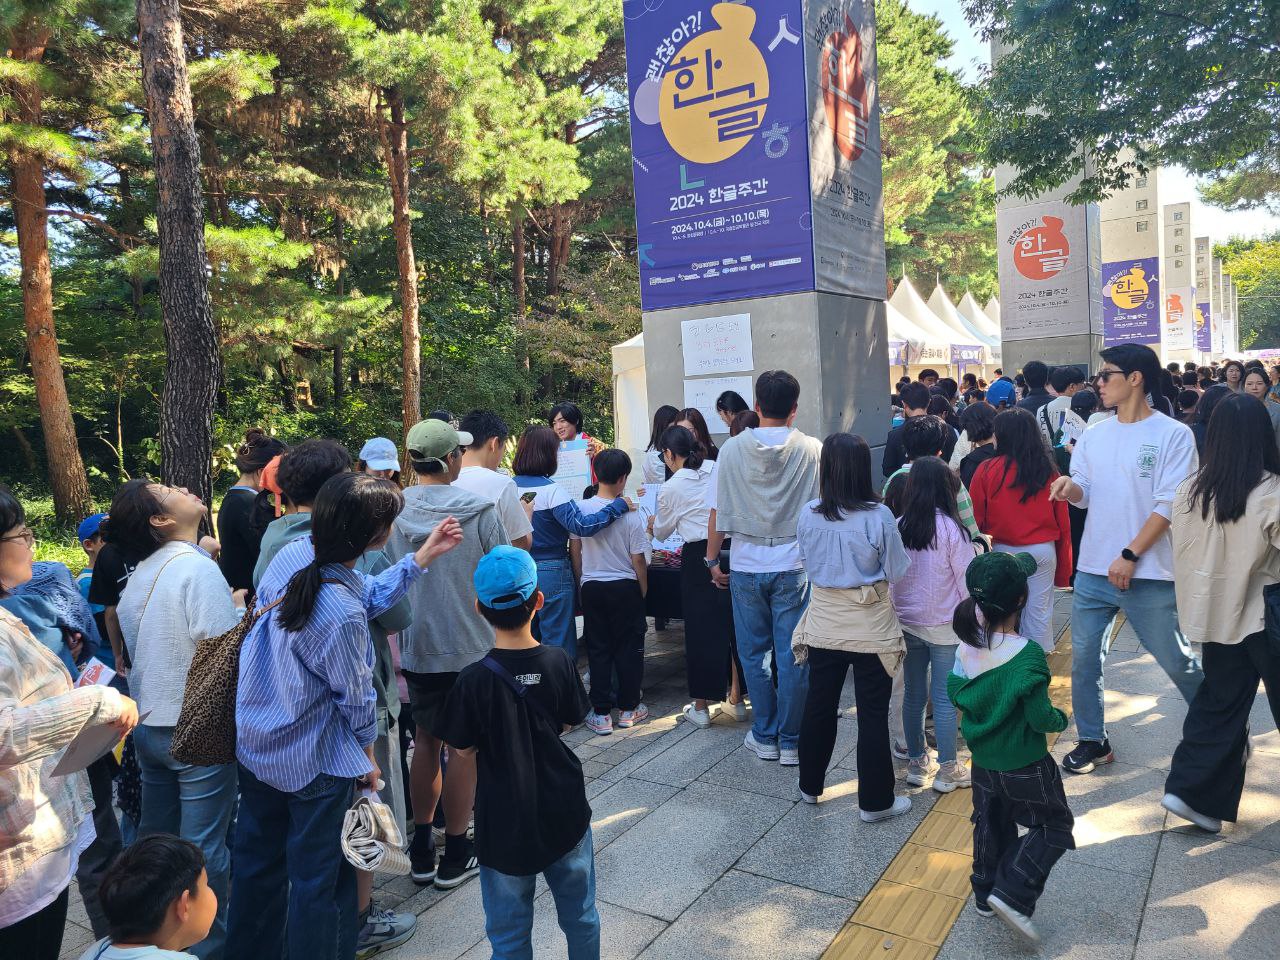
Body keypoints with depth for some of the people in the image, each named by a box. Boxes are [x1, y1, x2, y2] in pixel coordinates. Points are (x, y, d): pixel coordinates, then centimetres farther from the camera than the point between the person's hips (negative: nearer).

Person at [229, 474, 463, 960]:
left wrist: (423, 556, 1)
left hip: (253, 742, 8)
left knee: (257, 859, 26)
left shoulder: (292, 553, -12)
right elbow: (355, 698, -17)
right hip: (312, 761, -8)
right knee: (318, 879, 13)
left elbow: (368, 597, 2)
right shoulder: (342, 615, -33)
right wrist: (367, 758, 1)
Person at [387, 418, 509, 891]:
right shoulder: (481, 511, -13)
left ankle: (422, 848, 27)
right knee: (463, 745, 9)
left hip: (414, 647, 3)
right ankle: (455, 855, 20)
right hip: (470, 646, -3)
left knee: (425, 740, 18)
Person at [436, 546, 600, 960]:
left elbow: (463, 749, -9)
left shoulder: (475, 681, -21)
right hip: (564, 813, 3)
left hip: (505, 822, -2)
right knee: (580, 914, 23)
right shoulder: (559, 662, -13)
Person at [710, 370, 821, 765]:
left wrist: (713, 559, 9)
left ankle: (765, 736, 23)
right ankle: (790, 742, 17)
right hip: (794, 567, 0)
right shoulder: (812, 450, -7)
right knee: (792, 656, 8)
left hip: (746, 566, 1)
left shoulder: (733, 449, -5)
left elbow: (718, 512, -3)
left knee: (753, 654, 13)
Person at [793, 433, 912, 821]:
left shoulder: (808, 514, -9)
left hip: (824, 624, 3)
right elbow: (895, 572, -8)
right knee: (872, 716, 9)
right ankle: (875, 801, 21)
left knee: (819, 707, 17)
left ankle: (810, 785, 34)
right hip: (869, 627, -3)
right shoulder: (878, 516, -18)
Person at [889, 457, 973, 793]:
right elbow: (967, 582, -10)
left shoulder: (897, 527, -6)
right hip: (944, 627, -3)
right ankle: (947, 769, 17)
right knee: (944, 697, 7)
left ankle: (917, 763, 26)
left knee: (913, 693, 14)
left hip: (906, 623, 3)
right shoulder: (951, 529, -15)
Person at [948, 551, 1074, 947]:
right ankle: (1012, 895, 6)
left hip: (983, 761, 6)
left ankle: (985, 894, 35)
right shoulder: (1027, 653, -27)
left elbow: (955, 694, 3)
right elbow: (1040, 716, -22)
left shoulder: (966, 645, -10)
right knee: (1053, 827, 14)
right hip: (1024, 766, -6)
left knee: (991, 826, 23)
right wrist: (1061, 719, -1)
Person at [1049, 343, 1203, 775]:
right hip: (1093, 569, 5)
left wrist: (1130, 555, -16)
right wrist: (1069, 486, -15)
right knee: (1084, 657, 9)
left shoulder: (1173, 435, -8)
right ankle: (1093, 740, 25)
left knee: (1176, 660, 8)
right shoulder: (1093, 435, 8)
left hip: (1147, 575, -5)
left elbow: (1168, 505, -12)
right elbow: (1084, 495, 9)